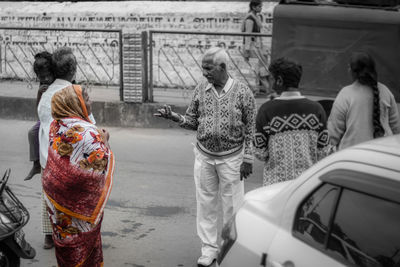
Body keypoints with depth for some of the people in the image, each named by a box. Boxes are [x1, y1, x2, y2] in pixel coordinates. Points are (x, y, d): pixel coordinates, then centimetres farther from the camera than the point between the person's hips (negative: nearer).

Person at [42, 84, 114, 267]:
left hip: (55, 192, 7)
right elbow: (100, 164, -19)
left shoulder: (56, 125, -1)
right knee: (82, 238, 11)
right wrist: (104, 142, -6)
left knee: (64, 235, 19)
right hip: (80, 201, -7)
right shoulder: (88, 133, -24)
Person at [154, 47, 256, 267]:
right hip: (204, 156, 4)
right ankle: (209, 249, 20)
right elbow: (192, 121, 7)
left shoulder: (243, 93, -10)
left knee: (231, 205, 5)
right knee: (205, 203, 9)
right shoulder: (200, 90, 0)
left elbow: (250, 129, -5)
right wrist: (173, 116, -11)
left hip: (231, 157, -3)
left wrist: (247, 159, -7)